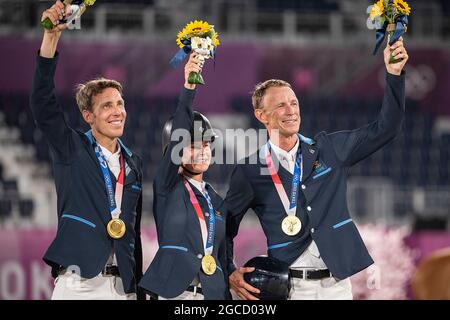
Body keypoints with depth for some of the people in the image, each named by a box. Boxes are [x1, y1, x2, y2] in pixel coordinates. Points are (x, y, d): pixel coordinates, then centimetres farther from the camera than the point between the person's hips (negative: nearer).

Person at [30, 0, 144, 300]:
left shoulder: (133, 164, 16)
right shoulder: (71, 149, 5)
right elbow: (42, 102, -9)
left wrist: (140, 290, 14)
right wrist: (51, 36, -19)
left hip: (122, 285, 4)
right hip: (79, 282, -4)